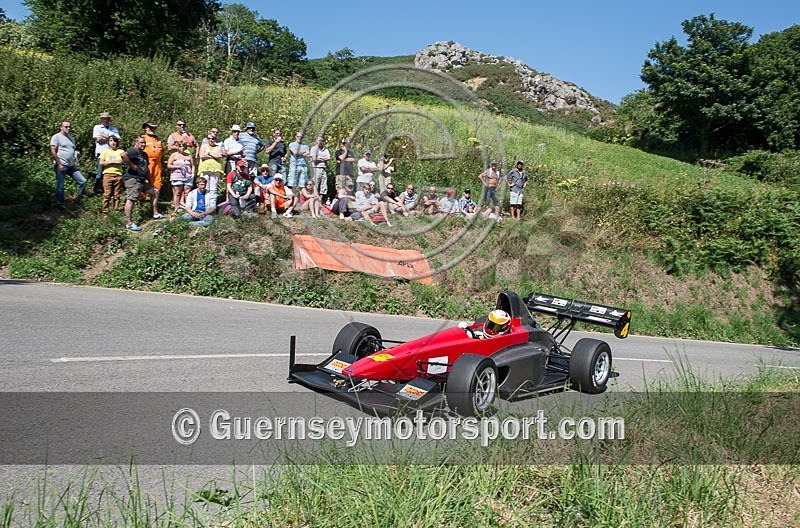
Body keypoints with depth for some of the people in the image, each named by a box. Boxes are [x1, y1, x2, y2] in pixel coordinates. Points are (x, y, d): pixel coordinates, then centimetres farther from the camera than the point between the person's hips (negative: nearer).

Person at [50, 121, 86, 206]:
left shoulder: (71, 138, 20)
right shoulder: (56, 137, -3)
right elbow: (53, 151, -10)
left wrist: (76, 153, 8)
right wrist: (59, 164, -15)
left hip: (72, 166, 7)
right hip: (61, 166, -7)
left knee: (83, 181, 0)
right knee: (60, 186, -2)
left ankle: (79, 201, 12)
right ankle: (60, 204, 8)